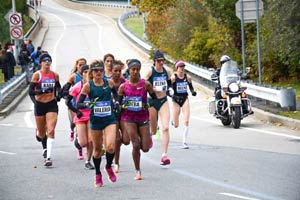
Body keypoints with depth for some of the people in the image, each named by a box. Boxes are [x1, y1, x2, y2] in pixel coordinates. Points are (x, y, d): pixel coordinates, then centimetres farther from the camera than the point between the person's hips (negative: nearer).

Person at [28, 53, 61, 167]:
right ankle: (45, 148, 48)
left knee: (51, 131, -15)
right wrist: (42, 91, -24)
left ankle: (49, 158, -17)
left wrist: (58, 95, 3)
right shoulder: (37, 75, -6)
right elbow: (30, 91, -10)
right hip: (39, 105, -1)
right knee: (41, 133, 12)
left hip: (52, 104, 1)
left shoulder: (55, 75, 3)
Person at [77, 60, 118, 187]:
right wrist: (88, 104, -24)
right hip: (95, 120, 0)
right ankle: (98, 175, 29)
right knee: (97, 149, 8)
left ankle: (108, 166, 14)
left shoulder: (110, 83, 2)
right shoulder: (88, 86, -3)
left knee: (110, 147, -17)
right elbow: (78, 104, -5)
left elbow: (117, 95, 23)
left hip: (109, 119, 0)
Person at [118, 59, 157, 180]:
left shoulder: (146, 84, -2)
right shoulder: (123, 86, -1)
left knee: (145, 148, -4)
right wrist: (122, 106, -10)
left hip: (143, 117, 1)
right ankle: (137, 171, 3)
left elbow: (155, 99, 4)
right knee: (135, 145, -13)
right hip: (129, 118, -1)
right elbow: (118, 102, 7)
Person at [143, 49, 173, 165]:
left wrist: (170, 89, 1)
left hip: (163, 101, 3)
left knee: (165, 127, -14)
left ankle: (164, 156, -16)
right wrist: (156, 89, -26)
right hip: (152, 102, -2)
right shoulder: (150, 72, -10)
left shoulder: (167, 72, 4)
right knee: (153, 130, 10)